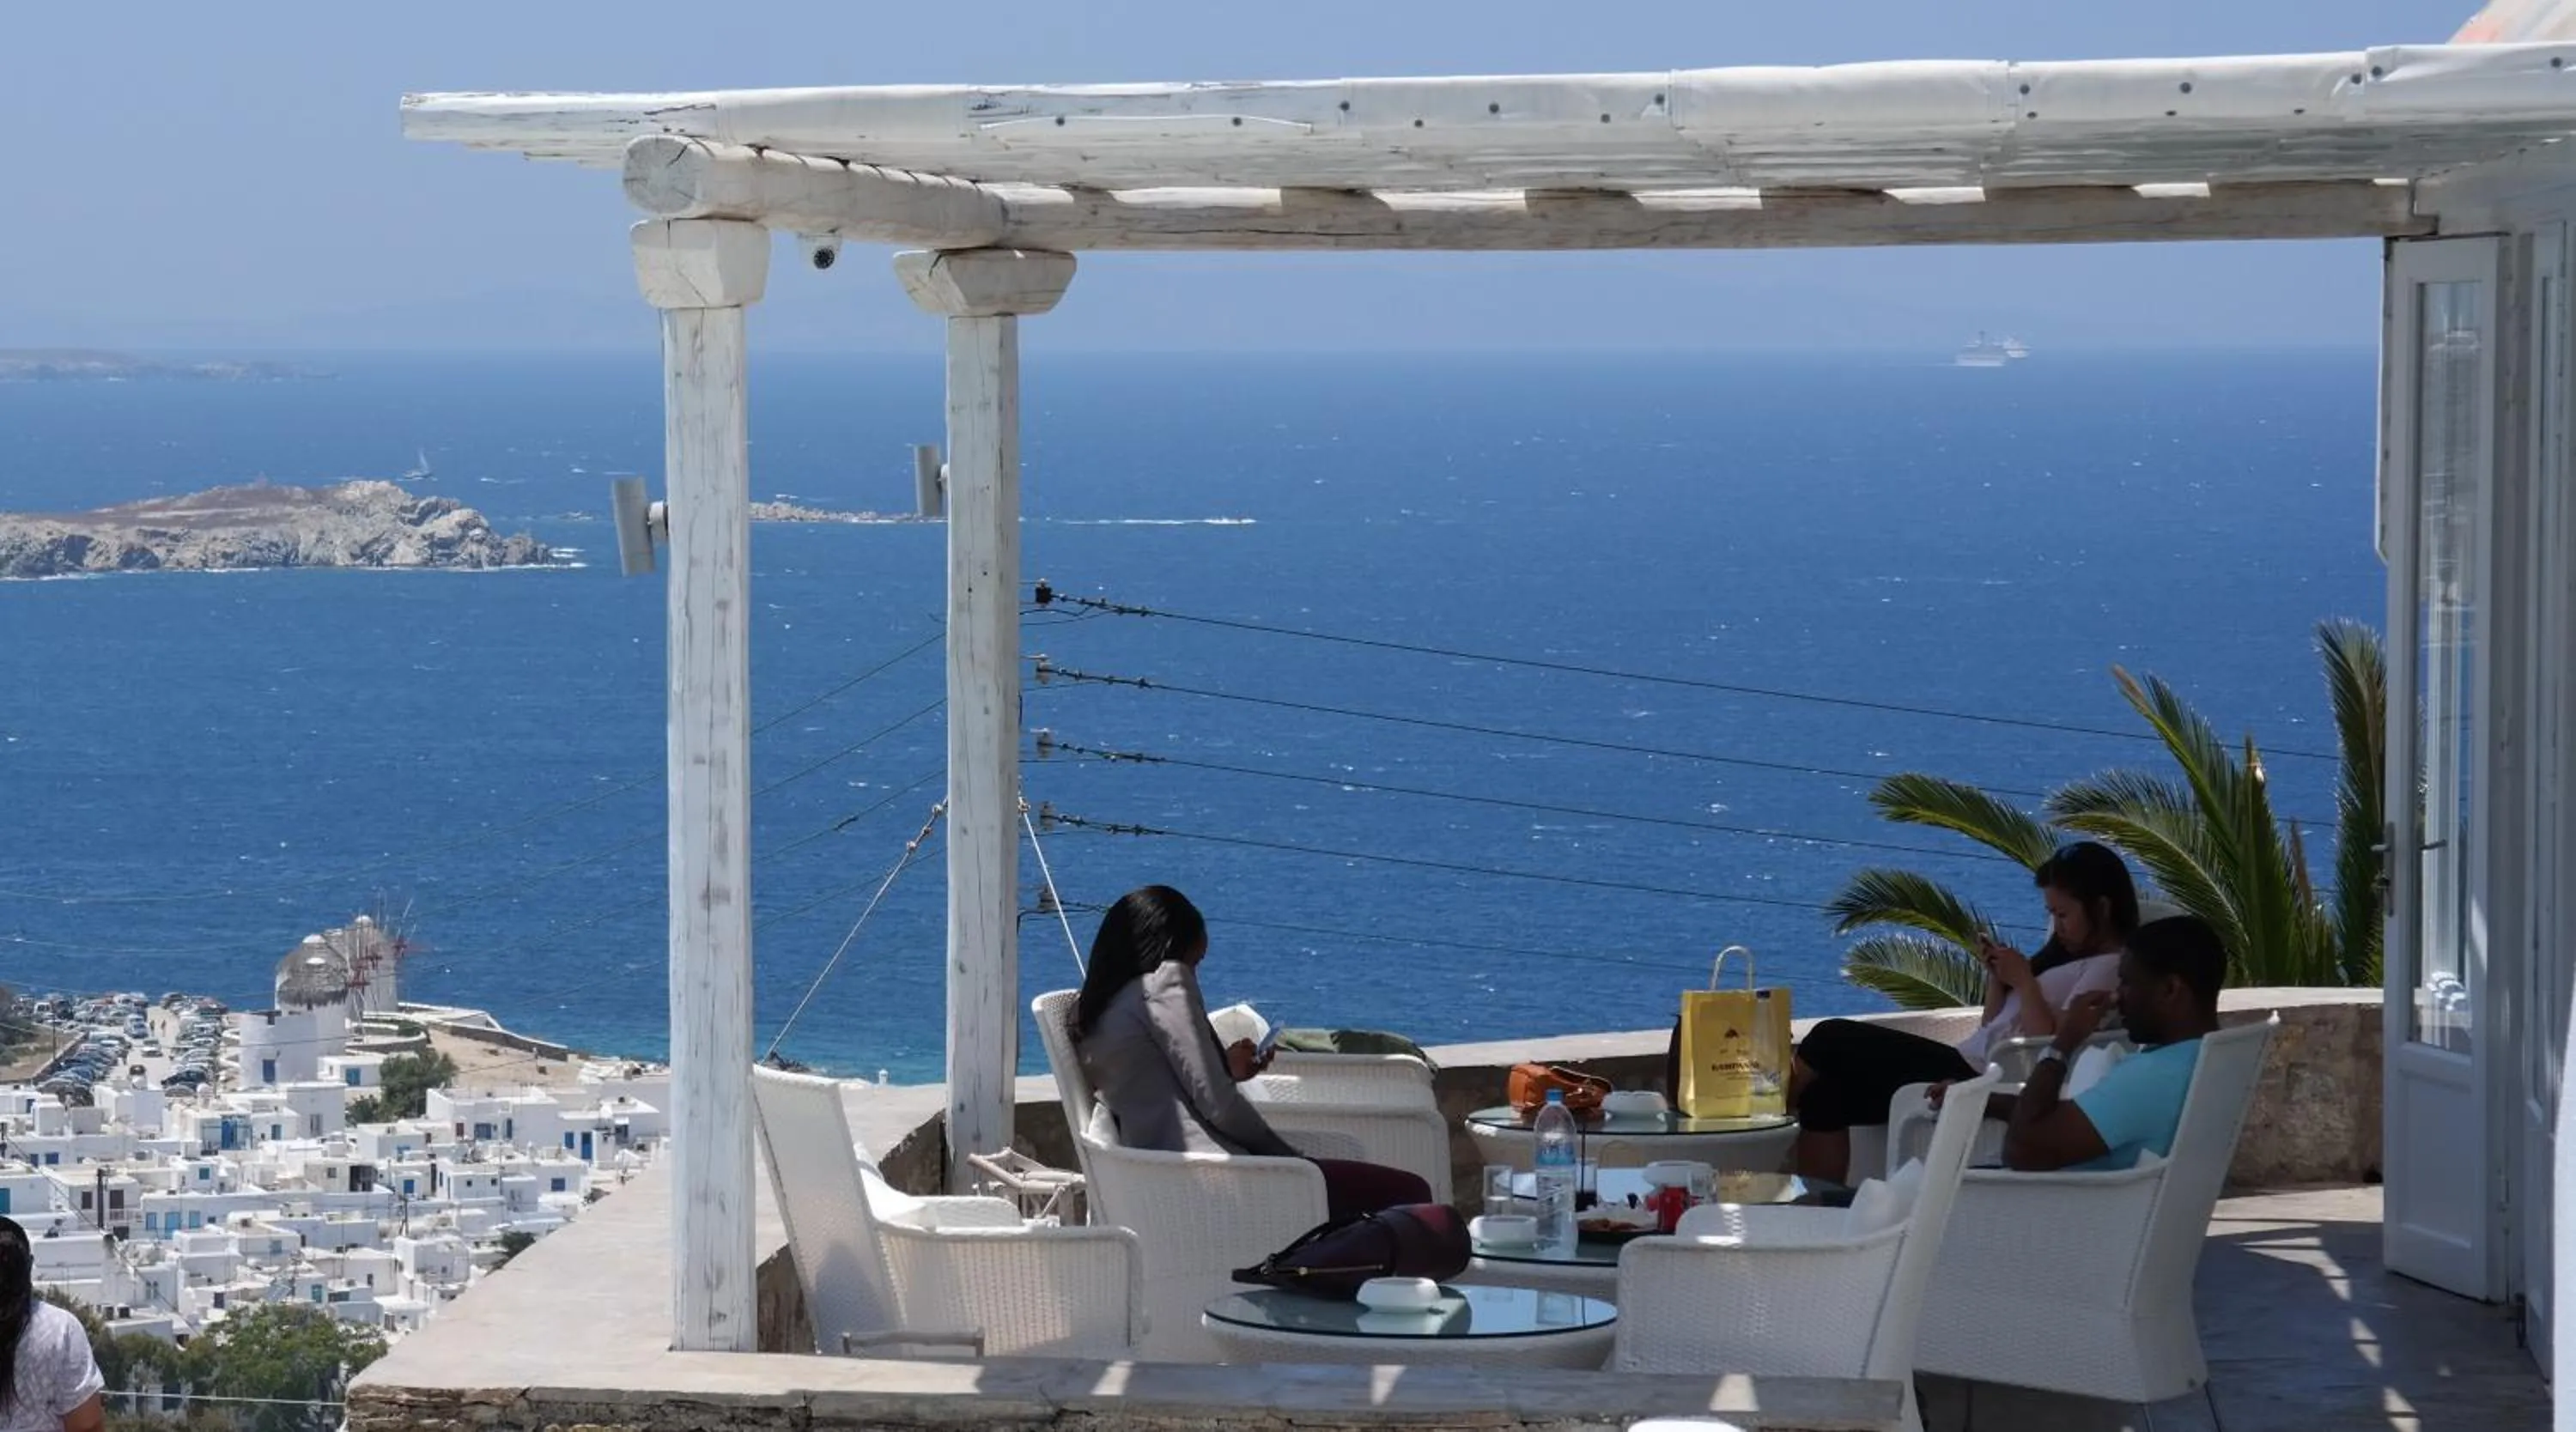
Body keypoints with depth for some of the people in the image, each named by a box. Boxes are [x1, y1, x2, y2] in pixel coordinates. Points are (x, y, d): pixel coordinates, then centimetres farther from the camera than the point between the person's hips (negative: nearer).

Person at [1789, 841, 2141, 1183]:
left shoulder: (2108, 969, -10)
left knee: (1833, 1039, -6)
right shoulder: (2068, 950, 19)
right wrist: (1997, 975, 3)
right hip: (1969, 1063, 10)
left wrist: (2024, 981, -14)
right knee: (1825, 1093, 1)